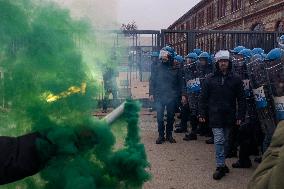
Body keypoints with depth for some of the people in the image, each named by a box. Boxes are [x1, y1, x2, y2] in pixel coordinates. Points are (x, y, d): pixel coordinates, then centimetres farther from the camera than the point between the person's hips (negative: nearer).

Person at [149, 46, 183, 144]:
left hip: (171, 97, 0)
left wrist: (178, 94, -1)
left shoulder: (176, 69, 0)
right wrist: (151, 93, -1)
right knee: (159, 116, -1)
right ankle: (161, 135, 10)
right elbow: (153, 80, 5)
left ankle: (169, 134, 23)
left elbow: (180, 83, 5)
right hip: (159, 96, 0)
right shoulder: (158, 67, 1)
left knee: (170, 116, 10)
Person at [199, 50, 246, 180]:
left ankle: (221, 164, 25)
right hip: (215, 116, -2)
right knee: (219, 140, -6)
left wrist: (240, 115, -2)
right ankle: (220, 166, -3)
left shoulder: (236, 80, 3)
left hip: (229, 116, 2)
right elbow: (203, 98, 4)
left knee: (225, 141, 12)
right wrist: (202, 114, -2)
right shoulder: (210, 80, 2)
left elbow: (241, 99, 4)